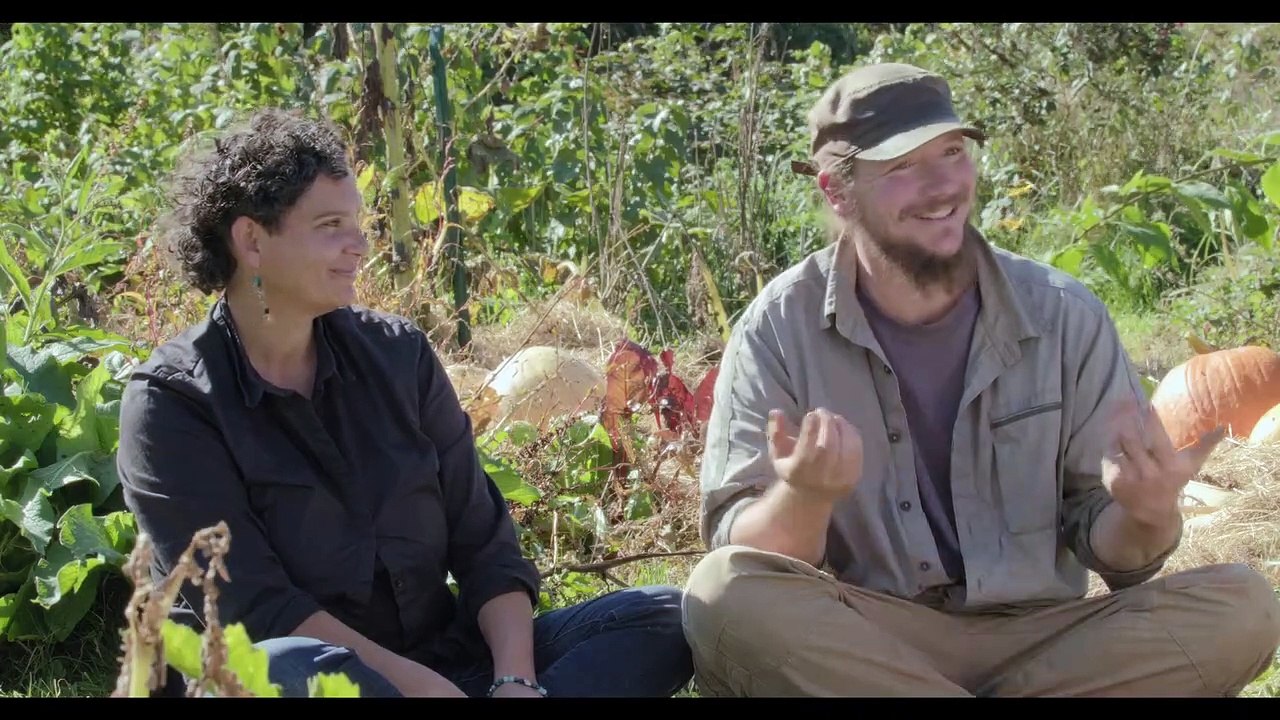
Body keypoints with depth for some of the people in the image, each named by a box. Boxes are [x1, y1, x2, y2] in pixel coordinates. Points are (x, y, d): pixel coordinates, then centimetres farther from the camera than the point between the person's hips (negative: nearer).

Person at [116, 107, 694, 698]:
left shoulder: (397, 354, 6)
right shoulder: (170, 402, -7)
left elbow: (482, 543, 4)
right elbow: (252, 605, -15)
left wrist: (515, 678, -14)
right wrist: (419, 684, -22)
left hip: (444, 659, 5)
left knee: (667, 617, -9)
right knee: (286, 667, -40)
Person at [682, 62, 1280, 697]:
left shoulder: (1064, 317, -2)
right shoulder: (781, 330, -6)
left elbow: (1104, 546, 2)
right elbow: (737, 549, -9)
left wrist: (1146, 516, -22)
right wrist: (804, 498, -32)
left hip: (1037, 636, 3)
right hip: (852, 640, -2)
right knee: (723, 592, -31)